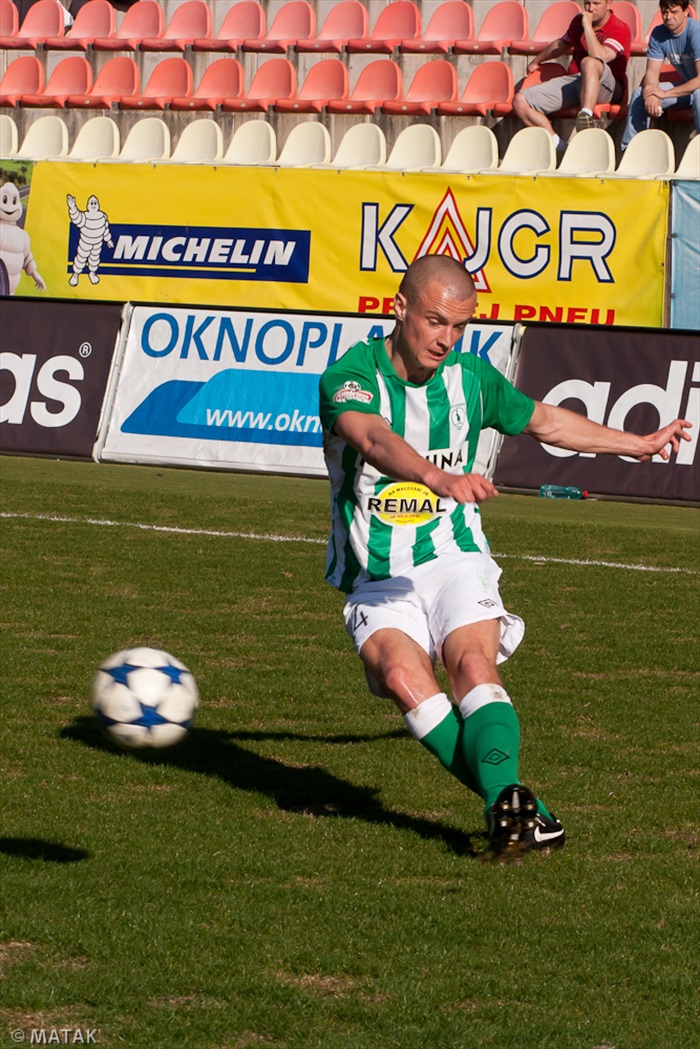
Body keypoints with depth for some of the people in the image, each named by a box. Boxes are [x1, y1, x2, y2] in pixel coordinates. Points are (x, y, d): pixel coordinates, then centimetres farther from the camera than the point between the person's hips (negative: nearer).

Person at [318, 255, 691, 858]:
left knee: (475, 666, -28)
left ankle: (506, 806, -47)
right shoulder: (350, 376, -10)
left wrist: (640, 445, 34)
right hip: (377, 580, -2)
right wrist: (440, 478, -52)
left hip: (455, 563, 3)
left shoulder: (471, 378, 6)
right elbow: (374, 440, -33)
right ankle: (517, 805, -39)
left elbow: (546, 423, 26)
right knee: (401, 673, -32)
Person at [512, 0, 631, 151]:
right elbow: (562, 44, 36)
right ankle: (556, 145, -20)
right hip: (573, 81, 7)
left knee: (590, 63, -42)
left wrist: (588, 26, -19)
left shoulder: (620, 29, -7)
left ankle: (585, 116, -53)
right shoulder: (579, 21, 14)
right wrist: (537, 61, 50)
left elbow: (600, 57, -26)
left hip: (606, 88, -7)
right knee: (520, 101, -11)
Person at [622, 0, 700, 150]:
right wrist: (651, 96, -28)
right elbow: (652, 72, -5)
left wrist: (665, 94, -33)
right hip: (686, 86, 6)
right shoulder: (659, 34, -4)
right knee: (639, 94, -9)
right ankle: (628, 148, -1)